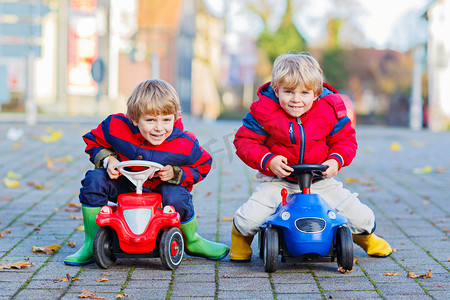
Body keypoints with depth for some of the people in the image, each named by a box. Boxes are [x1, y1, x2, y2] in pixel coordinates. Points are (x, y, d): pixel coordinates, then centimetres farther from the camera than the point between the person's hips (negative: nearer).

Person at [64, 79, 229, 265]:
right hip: (125, 185, 2)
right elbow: (93, 141, -4)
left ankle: (192, 242, 0)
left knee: (177, 198, -34)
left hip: (163, 187, -2)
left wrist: (176, 173, -24)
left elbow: (202, 166, -7)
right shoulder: (116, 127, -25)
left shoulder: (185, 145, -27)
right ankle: (91, 245, -10)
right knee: (94, 180, -23)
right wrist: (107, 159, -23)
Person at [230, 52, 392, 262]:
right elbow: (244, 141, -8)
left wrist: (336, 160, -18)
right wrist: (267, 160, -24)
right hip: (277, 180, -2)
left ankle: (365, 236, 39)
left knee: (361, 217, -1)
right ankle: (240, 237, 16)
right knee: (250, 218, -24)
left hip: (320, 181, 2)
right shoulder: (264, 111, -14)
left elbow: (346, 140, 3)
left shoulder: (330, 111, -9)